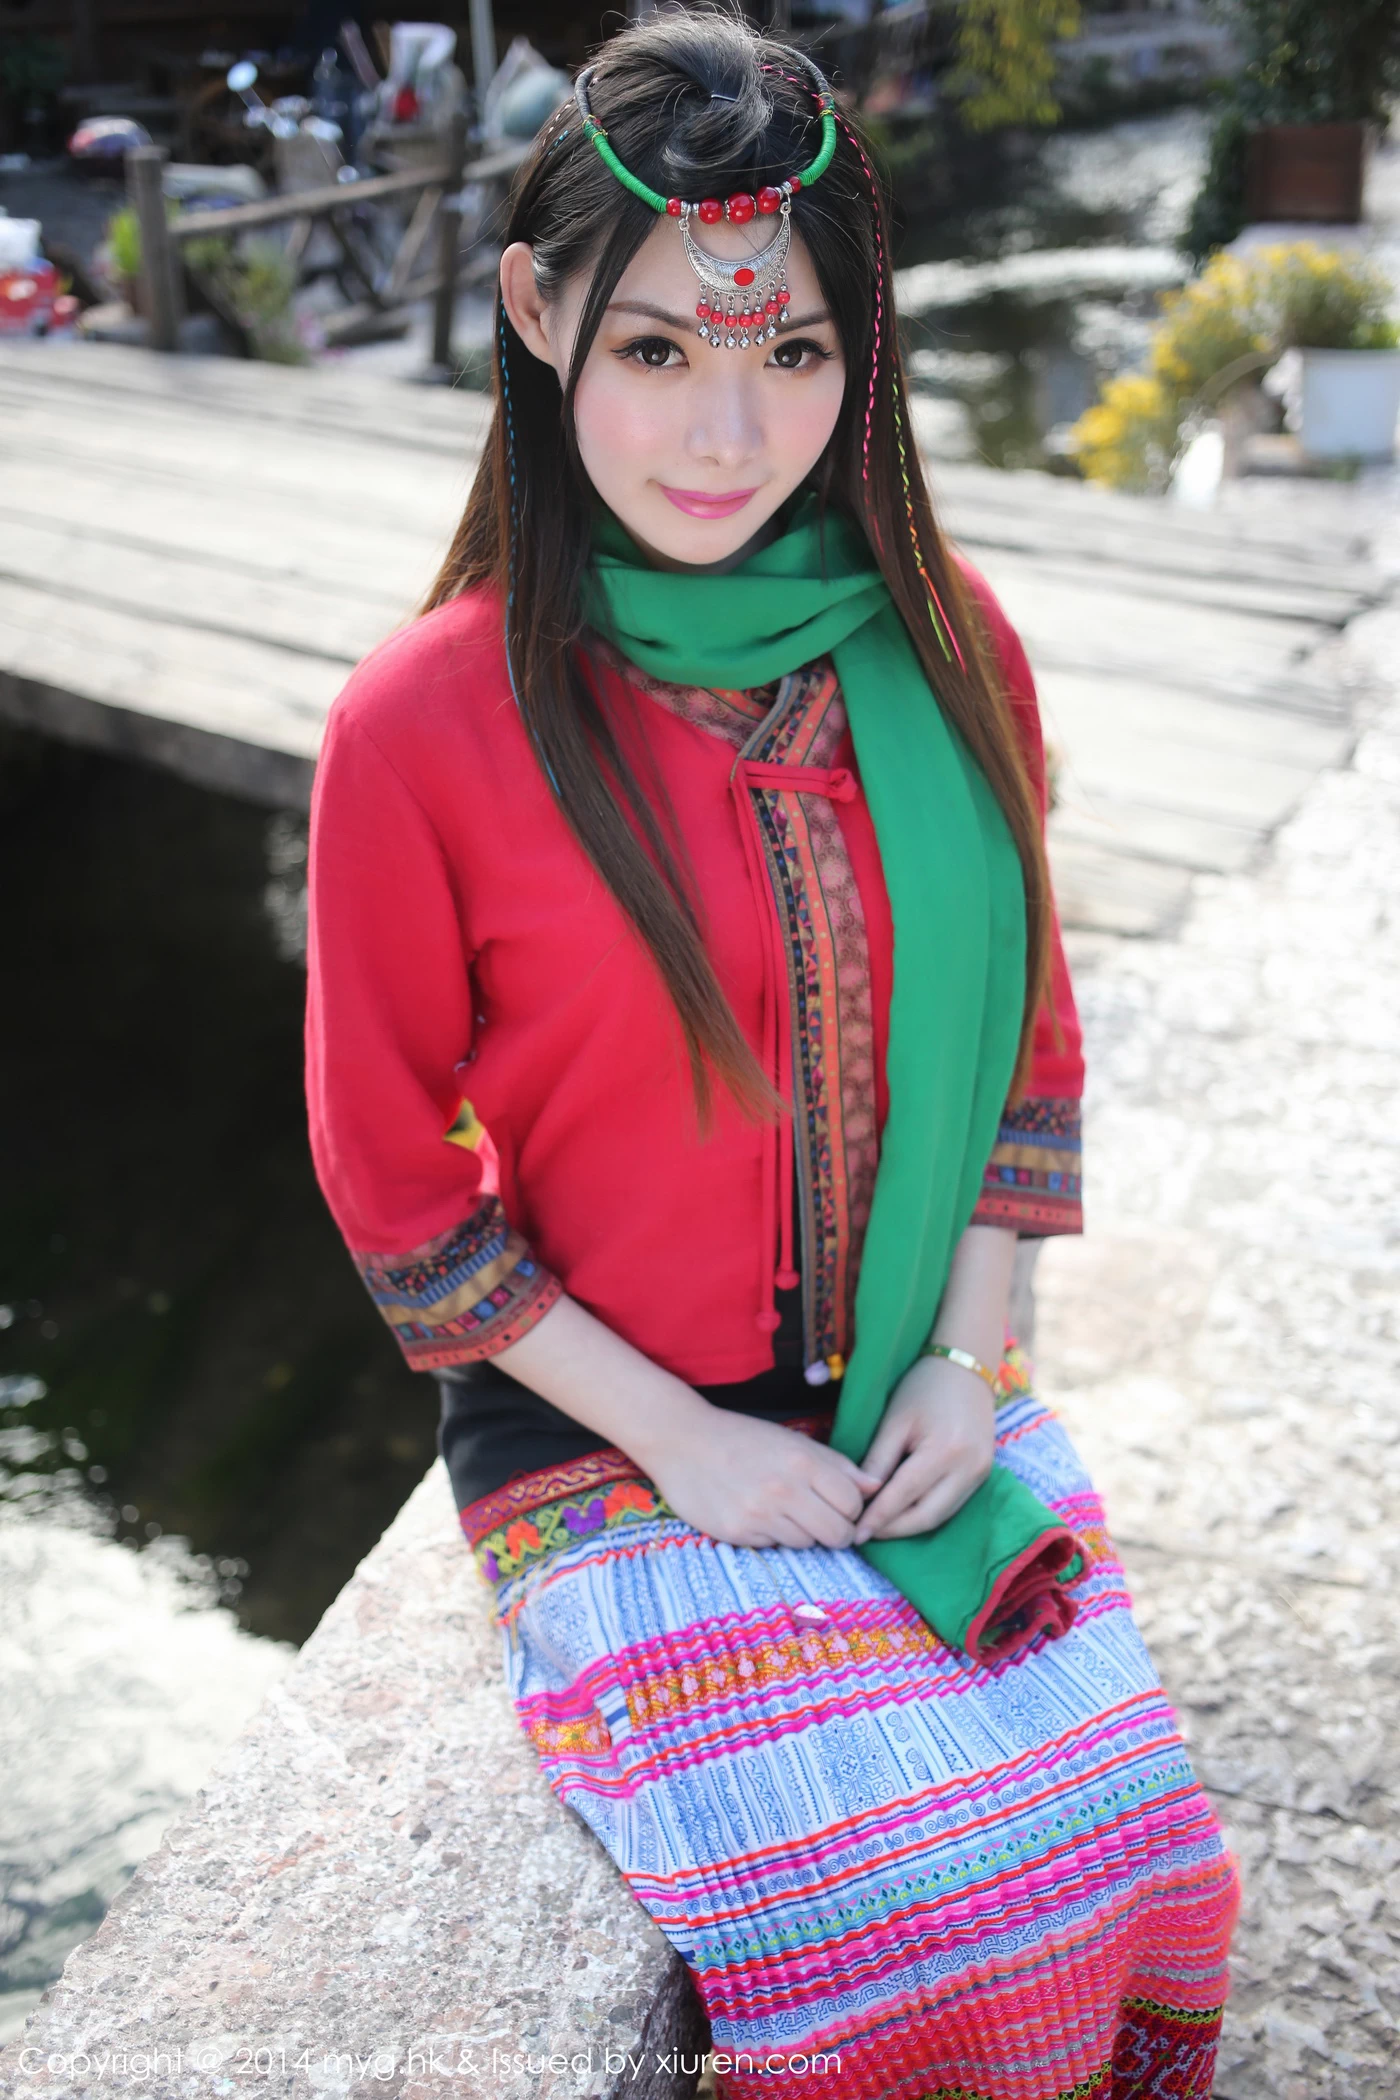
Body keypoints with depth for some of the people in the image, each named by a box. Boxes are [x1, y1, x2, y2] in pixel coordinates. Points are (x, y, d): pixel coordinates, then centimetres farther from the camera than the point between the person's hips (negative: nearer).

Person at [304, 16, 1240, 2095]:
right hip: (607, 1439, -3)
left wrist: (968, 1361, -3)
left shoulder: (946, 648, -3)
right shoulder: (423, 725, -15)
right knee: (892, 1918, -15)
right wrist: (679, 1440, -10)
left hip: (928, 1403, 4)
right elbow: (391, 1177, -7)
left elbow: (1024, 1035, 7)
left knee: (1131, 1840, -8)